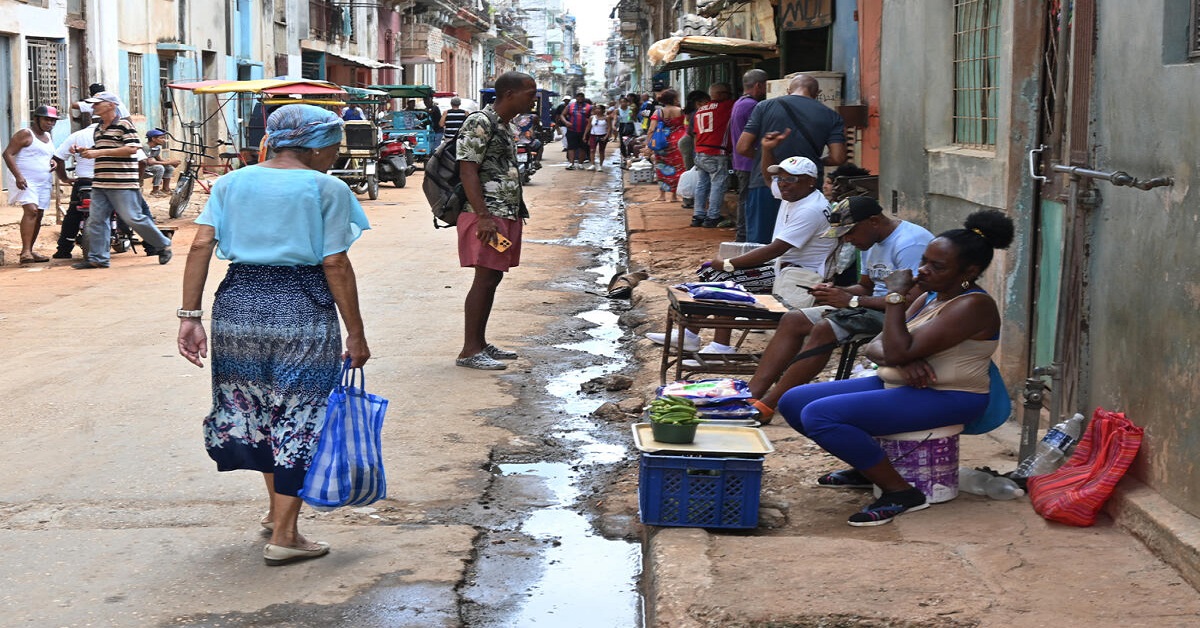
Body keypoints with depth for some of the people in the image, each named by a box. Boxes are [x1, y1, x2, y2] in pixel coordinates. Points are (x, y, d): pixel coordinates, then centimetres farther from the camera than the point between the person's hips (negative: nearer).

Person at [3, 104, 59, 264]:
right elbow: (8, 154, -13)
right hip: (25, 181, -8)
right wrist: (18, 176, -23)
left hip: (43, 182, 8)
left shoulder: (48, 137, 17)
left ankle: (29, 250, 15)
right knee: (31, 210, -22)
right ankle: (26, 251, -27)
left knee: (39, 215, 6)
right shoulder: (25, 134, -8)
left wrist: (53, 162, 10)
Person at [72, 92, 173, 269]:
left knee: (132, 218, -8)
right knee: (95, 220, 2)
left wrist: (100, 152, -19)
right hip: (100, 184, 8)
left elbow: (132, 148, -18)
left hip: (122, 184, -8)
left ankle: (163, 245, 7)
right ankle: (97, 258, 6)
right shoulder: (98, 129, 20)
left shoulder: (124, 125, -6)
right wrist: (86, 151, 11)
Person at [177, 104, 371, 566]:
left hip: (238, 303, 5)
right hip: (302, 309, -5)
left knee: (254, 408, 23)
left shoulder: (231, 183, 10)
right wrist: (355, 334, -3)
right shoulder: (327, 189, -3)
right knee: (299, 419, 6)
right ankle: (283, 536, 9)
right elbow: (336, 266, -8)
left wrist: (190, 315, -1)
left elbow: (201, 246, 0)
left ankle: (277, 510, 38)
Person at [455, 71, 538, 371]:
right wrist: (483, 216, -23)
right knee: (485, 279, -9)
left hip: (507, 215, 10)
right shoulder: (479, 123, -13)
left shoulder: (506, 126, 17)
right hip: (487, 216, -10)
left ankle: (480, 342, 19)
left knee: (493, 279, 12)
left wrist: (517, 211, 21)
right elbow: (468, 171, -18)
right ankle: (469, 351, -6)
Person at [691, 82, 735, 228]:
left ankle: (698, 216, 13)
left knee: (701, 185, 11)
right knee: (717, 185, -3)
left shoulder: (700, 110, 16)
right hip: (716, 154, -7)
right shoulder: (724, 106, -6)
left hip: (700, 154, 7)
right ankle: (712, 217, -5)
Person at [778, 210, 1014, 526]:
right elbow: (875, 348, 7)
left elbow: (899, 351, -25)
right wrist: (903, 361, -15)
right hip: (896, 384, 10)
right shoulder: (929, 297, 12)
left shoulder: (972, 305, -18)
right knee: (793, 402, 5)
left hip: (944, 399, -10)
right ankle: (867, 467, 18)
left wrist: (896, 296, -15)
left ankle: (900, 493, -16)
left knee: (820, 415, -27)